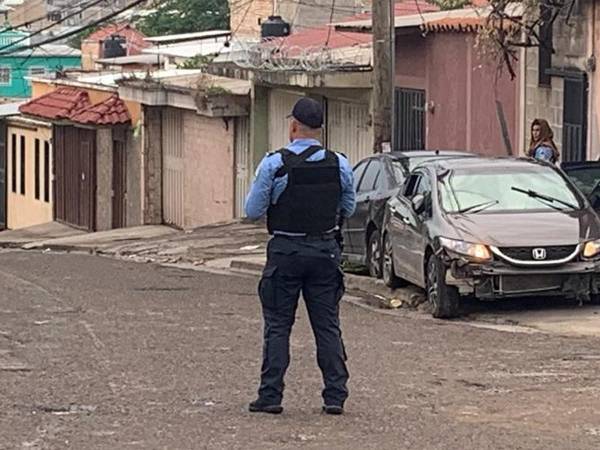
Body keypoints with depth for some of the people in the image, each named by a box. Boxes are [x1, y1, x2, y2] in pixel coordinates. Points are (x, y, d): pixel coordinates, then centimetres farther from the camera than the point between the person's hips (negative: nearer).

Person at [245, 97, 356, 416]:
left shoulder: (274, 164, -11)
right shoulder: (339, 165, -2)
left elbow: (253, 211, -7)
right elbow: (349, 208, 9)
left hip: (285, 252, -3)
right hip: (325, 250, 3)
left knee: (277, 325, 5)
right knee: (328, 325, 8)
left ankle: (271, 396, 3)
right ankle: (335, 396, 7)